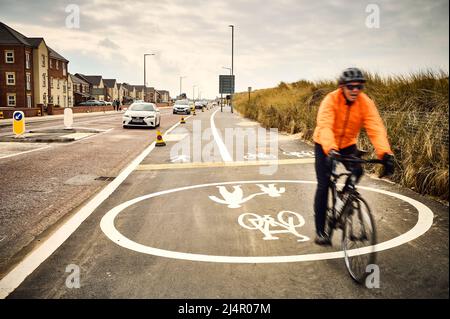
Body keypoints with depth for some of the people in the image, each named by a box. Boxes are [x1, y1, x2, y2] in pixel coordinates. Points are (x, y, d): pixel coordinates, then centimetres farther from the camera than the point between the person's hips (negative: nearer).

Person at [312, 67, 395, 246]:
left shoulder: (365, 103, -18)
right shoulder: (331, 100, -27)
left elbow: (376, 128, -30)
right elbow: (325, 126, -40)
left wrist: (385, 152, -45)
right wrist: (331, 150, -57)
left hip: (348, 144, 3)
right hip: (325, 146, -3)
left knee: (357, 172, -23)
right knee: (323, 185, -9)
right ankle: (320, 231, 2)